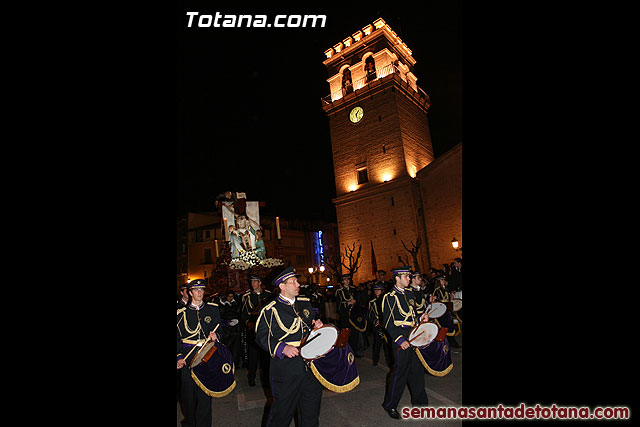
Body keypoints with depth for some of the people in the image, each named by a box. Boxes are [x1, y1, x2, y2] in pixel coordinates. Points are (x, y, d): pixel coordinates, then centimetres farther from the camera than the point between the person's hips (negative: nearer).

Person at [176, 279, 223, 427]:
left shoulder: (212, 309, 6)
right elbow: (178, 338, 5)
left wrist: (216, 335, -11)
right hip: (188, 357, 1)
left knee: (205, 393, 2)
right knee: (188, 392, 10)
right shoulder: (182, 313, 5)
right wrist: (179, 357, -6)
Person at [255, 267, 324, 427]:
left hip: (311, 365, 5)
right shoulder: (270, 310, -9)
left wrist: (317, 324, -2)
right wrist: (283, 347, -22)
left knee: (312, 407, 17)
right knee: (283, 409, 10)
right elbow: (262, 336, -10)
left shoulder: (305, 303, 8)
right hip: (286, 368, -5)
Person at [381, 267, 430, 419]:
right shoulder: (390, 297, -13)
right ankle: (390, 405, 19)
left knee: (417, 368, 16)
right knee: (400, 370, 0)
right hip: (401, 337, -7)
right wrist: (400, 340, -20)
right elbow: (388, 323, -14)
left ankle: (419, 401, 34)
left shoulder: (410, 293, 10)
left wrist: (421, 318, 1)